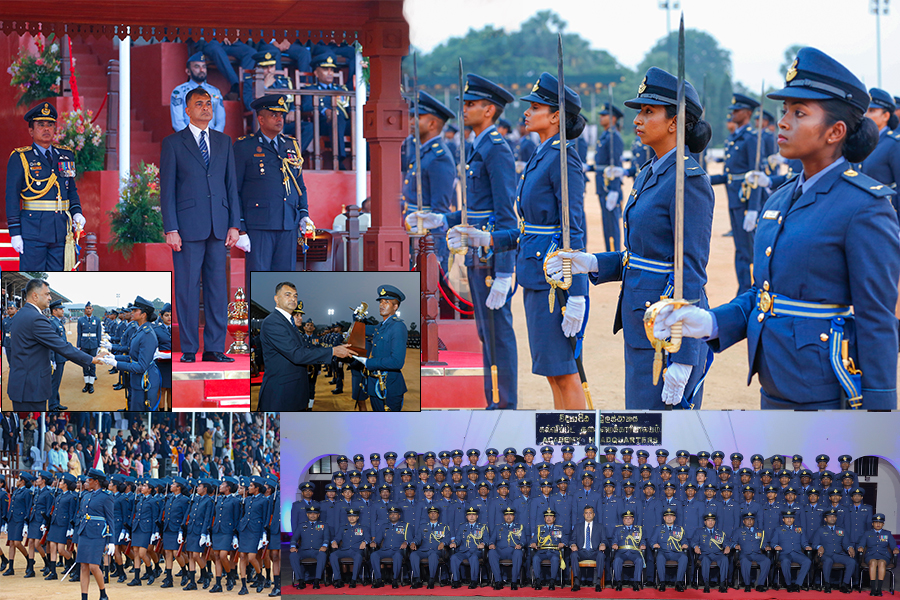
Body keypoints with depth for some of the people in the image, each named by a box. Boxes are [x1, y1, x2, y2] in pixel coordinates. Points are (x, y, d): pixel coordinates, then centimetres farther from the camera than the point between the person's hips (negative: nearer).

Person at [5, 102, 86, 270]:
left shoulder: (65, 155, 14)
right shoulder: (19, 158, -1)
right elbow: (12, 196, -3)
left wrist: (76, 212, 2)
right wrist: (15, 232, -9)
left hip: (60, 230, 5)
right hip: (33, 229, -5)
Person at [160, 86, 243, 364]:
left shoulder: (224, 142, 14)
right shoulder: (173, 143, 3)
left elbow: (232, 184, 13)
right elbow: (167, 188, -1)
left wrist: (234, 224, 4)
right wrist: (171, 229, -8)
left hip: (218, 226, 4)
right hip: (187, 226, -4)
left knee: (218, 288, 3)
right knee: (187, 288, -2)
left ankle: (214, 348, 7)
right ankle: (189, 349, 3)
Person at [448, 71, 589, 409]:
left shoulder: (563, 159, -14)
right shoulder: (541, 157, 15)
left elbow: (573, 231, -18)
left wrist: (576, 296, -21)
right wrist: (484, 239, 14)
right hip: (536, 278, 10)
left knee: (562, 370, -6)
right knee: (553, 372, 12)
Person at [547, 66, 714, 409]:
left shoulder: (688, 181, -15)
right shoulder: (649, 175, 13)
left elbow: (692, 272, -18)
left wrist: (683, 359, -21)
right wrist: (593, 264, 4)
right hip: (641, 323, 10)